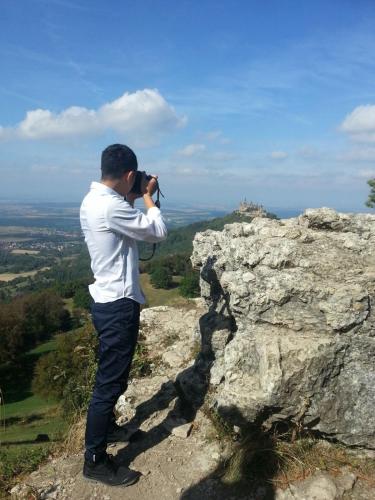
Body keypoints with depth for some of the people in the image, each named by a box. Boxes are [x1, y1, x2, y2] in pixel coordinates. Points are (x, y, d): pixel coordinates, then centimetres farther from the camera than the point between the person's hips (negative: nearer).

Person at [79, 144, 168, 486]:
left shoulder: (94, 200, 7)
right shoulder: (111, 207, -24)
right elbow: (159, 232, -15)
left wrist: (134, 198, 12)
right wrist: (147, 197, -2)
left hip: (108, 300, 10)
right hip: (118, 304, -10)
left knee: (111, 375, 25)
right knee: (111, 381, 1)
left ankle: (106, 428, 44)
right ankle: (96, 461, 17)